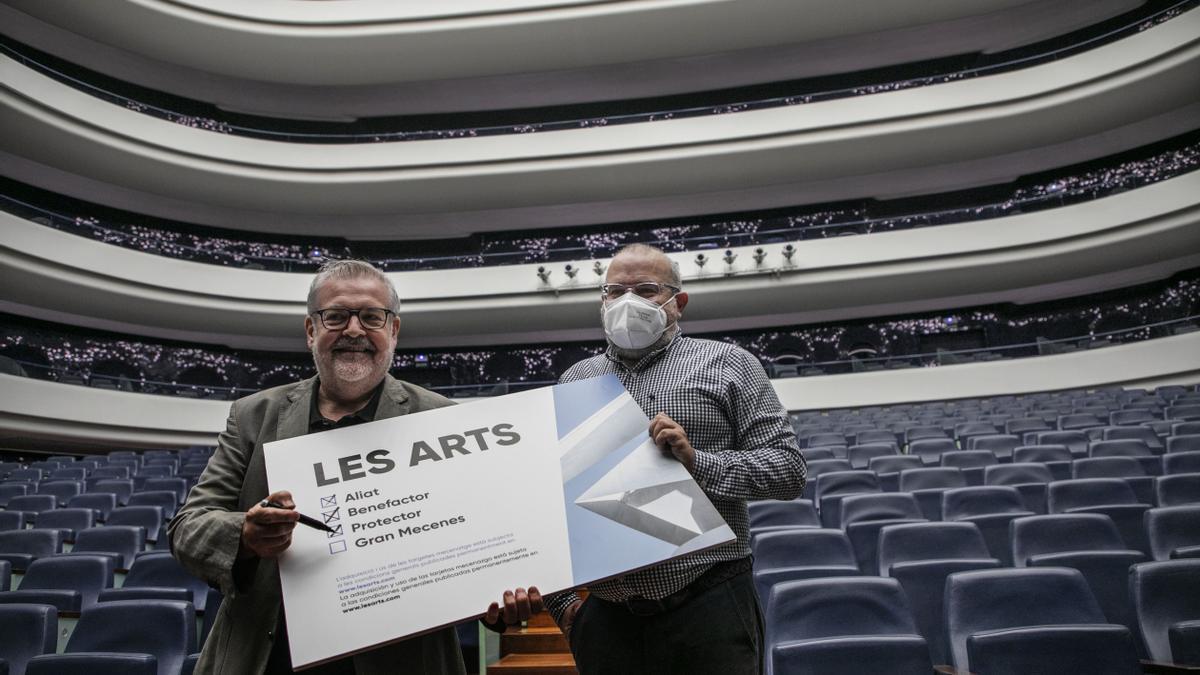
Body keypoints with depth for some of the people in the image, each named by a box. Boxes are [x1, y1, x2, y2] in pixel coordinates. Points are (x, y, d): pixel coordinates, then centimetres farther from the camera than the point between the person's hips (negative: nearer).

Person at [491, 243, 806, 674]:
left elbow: (788, 468, -2)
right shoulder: (574, 381, 13)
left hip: (707, 605, -2)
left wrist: (697, 463, -15)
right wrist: (561, 600, 3)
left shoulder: (727, 364, 5)